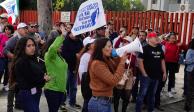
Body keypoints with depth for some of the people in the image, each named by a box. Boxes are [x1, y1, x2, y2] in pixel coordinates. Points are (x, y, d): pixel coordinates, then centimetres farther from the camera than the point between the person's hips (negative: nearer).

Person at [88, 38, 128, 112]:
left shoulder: (107, 61, 8)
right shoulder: (97, 64, -20)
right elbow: (113, 81, -23)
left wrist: (121, 60, -2)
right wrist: (122, 63, -19)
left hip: (106, 102, 9)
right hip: (99, 103, -9)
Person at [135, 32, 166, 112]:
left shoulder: (159, 48, 11)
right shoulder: (145, 48, -10)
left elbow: (162, 60, 17)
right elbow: (140, 60, -15)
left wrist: (164, 72, 12)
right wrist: (144, 73, -17)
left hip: (156, 76, 7)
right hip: (146, 76, -7)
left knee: (152, 94, 17)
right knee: (142, 94, -2)